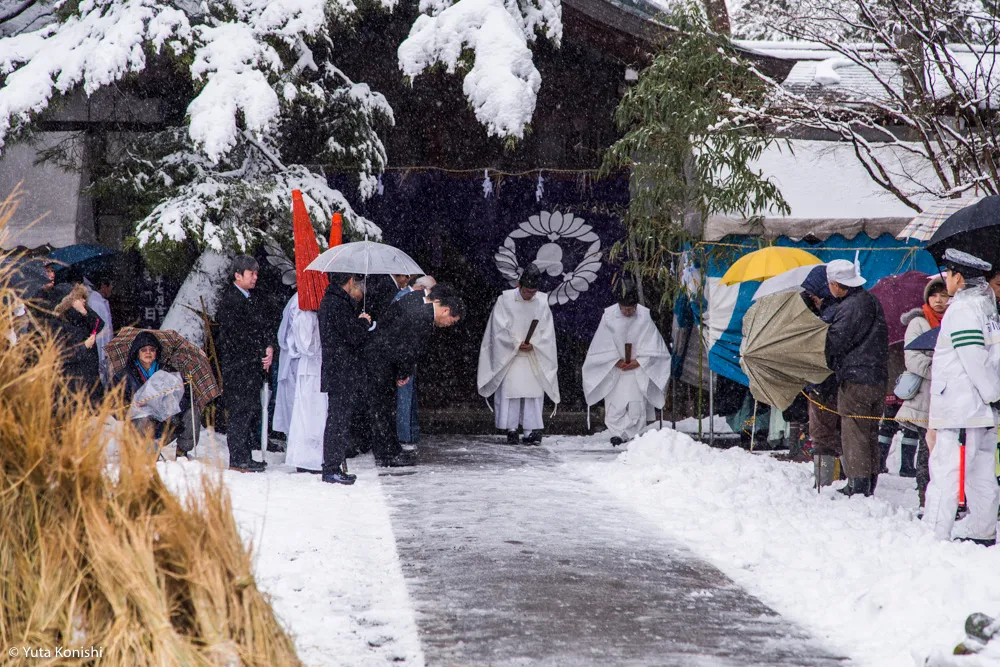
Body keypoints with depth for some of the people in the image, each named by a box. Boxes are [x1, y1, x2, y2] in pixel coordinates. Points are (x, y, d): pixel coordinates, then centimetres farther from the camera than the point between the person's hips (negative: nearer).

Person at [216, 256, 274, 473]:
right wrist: (261, 353, -10)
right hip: (237, 367, -9)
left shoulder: (249, 298, 18)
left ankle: (245, 457, 15)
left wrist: (268, 348, 0)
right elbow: (236, 335, -15)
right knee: (241, 410, -8)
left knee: (253, 410, 10)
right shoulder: (230, 299, -11)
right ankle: (238, 459, -5)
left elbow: (260, 327, 19)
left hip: (253, 365, 9)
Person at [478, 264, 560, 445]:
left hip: (534, 358, 2)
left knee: (533, 392, -3)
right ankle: (511, 430, 1)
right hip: (509, 356, -2)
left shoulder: (542, 302, 1)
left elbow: (547, 332, 1)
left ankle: (531, 431, -3)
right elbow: (499, 330, -6)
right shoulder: (505, 300, -6)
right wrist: (517, 343, -15)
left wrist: (533, 344, -14)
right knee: (510, 391, -5)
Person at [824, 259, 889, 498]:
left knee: (853, 435, -6)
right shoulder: (872, 302, 15)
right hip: (878, 378, 10)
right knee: (869, 435, 15)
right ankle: (869, 485, 20)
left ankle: (858, 486, -7)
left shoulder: (850, 307, -16)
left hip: (855, 381, -10)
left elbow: (835, 342, -16)